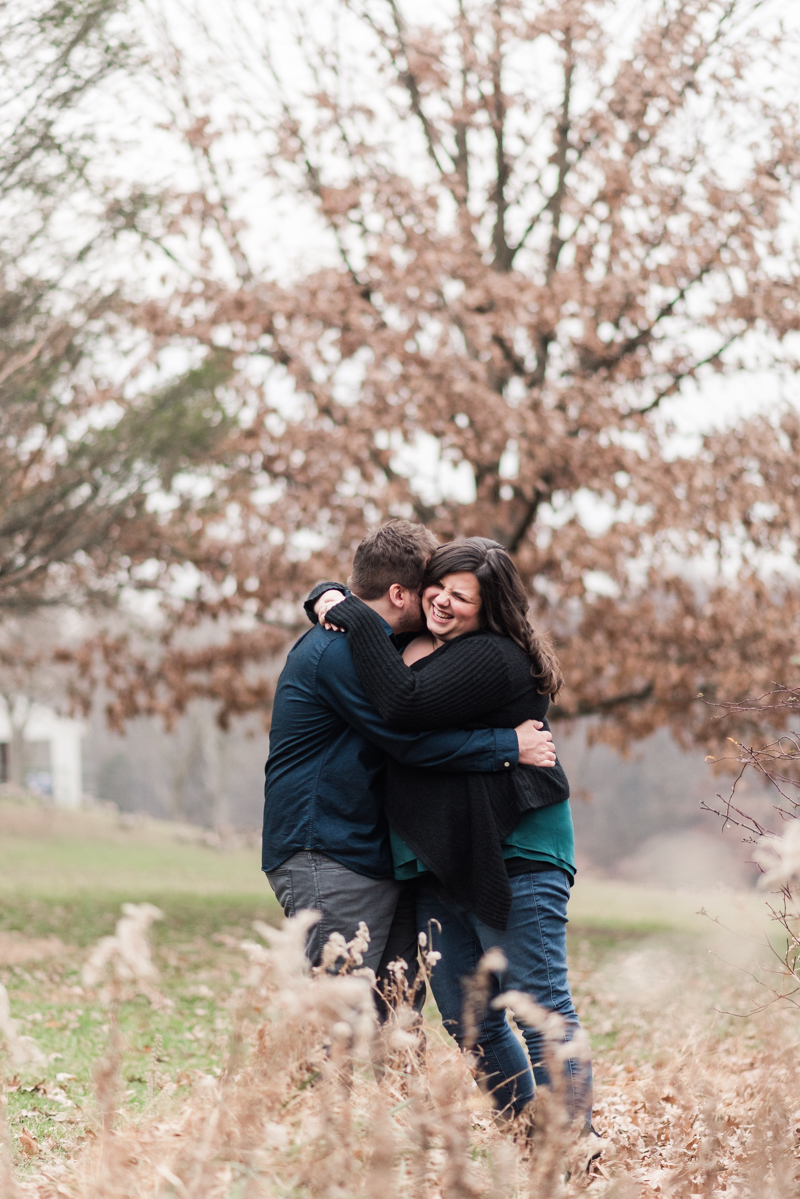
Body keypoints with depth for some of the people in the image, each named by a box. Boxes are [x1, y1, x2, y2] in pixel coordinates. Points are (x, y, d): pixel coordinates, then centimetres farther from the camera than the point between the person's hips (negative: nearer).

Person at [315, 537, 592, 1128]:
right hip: (441, 867, 9)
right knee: (472, 1026, 10)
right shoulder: (422, 645, 14)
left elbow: (404, 707, -25)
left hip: (516, 858, -9)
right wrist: (333, 600, 5)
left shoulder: (493, 657, -13)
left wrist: (355, 618, -16)